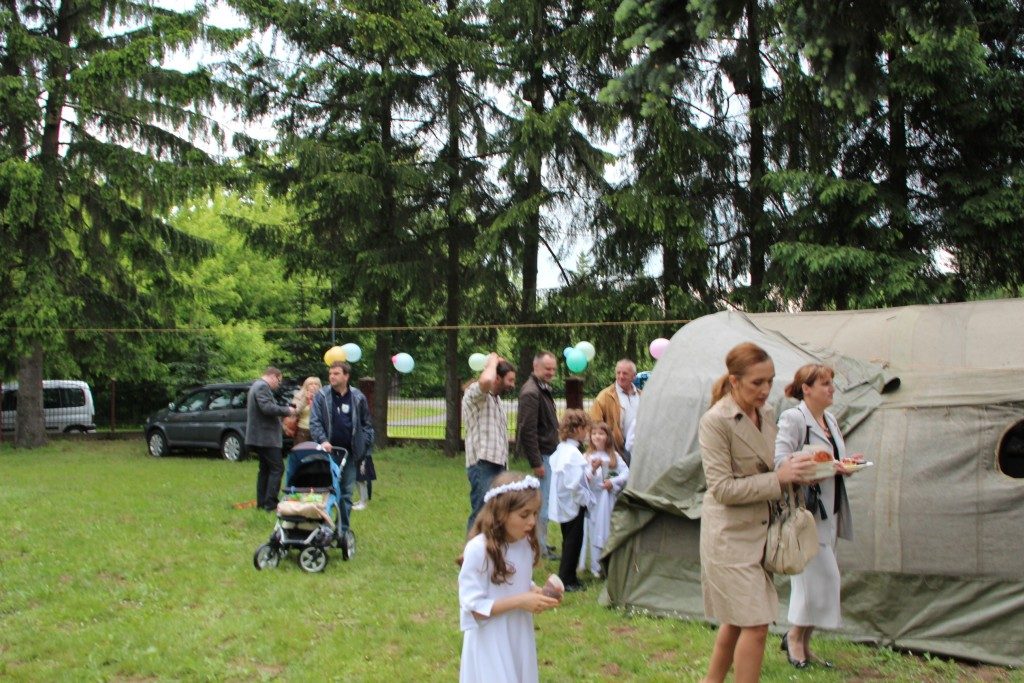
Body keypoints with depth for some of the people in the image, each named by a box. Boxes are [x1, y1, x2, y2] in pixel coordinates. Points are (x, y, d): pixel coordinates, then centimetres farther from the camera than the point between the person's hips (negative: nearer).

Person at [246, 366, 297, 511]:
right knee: (277, 469, -10)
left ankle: (261, 502, 17)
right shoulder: (263, 387, -14)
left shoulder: (258, 386, 20)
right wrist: (286, 410, -14)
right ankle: (270, 503, -13)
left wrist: (283, 411, 18)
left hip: (260, 437, 11)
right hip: (266, 436, -11)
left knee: (265, 469, 15)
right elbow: (267, 407, -26)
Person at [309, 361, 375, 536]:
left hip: (350, 452, 1)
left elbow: (366, 424, 9)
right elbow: (315, 422, -4)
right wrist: (322, 440, -19)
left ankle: (343, 531, 14)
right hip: (329, 450, -1)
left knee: (347, 493, 6)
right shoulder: (322, 396, -1)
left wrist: (365, 447, 1)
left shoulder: (358, 398, 3)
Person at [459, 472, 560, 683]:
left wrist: (537, 594, -7)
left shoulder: (526, 544, -1)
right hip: (490, 645, -7)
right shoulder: (478, 550, -22)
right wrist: (520, 601, -24)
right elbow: (473, 607, -20)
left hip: (519, 639, 7)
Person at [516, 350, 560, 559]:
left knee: (543, 500, 16)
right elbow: (527, 430, -21)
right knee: (543, 502, -5)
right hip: (541, 454, -10)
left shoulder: (544, 389, 15)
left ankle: (540, 542, 25)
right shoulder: (531, 393, -17)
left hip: (548, 453, 10)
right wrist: (536, 463, -21)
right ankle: (540, 547, 3)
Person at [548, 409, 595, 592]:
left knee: (570, 541, 19)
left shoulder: (561, 449, 8)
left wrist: (589, 470, 4)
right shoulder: (573, 453, -22)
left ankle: (568, 577, 28)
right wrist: (586, 500, -14)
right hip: (574, 504, -10)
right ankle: (567, 579, 8)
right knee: (573, 541, 1)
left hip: (564, 504, 10)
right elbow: (574, 484, -27)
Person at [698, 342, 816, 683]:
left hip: (759, 527, 8)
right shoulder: (716, 421, -17)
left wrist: (792, 470, -1)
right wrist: (778, 478, -21)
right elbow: (721, 488, -20)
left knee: (737, 619, 16)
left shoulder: (765, 415, 7)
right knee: (755, 623, -7)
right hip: (730, 533, -8)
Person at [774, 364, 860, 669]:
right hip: (805, 509, -9)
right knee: (821, 575, -10)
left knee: (814, 578, 12)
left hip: (828, 510, 9)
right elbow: (780, 460, -21)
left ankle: (803, 644, 22)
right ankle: (795, 636, 9)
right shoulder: (792, 418, -12)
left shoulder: (830, 421, 16)